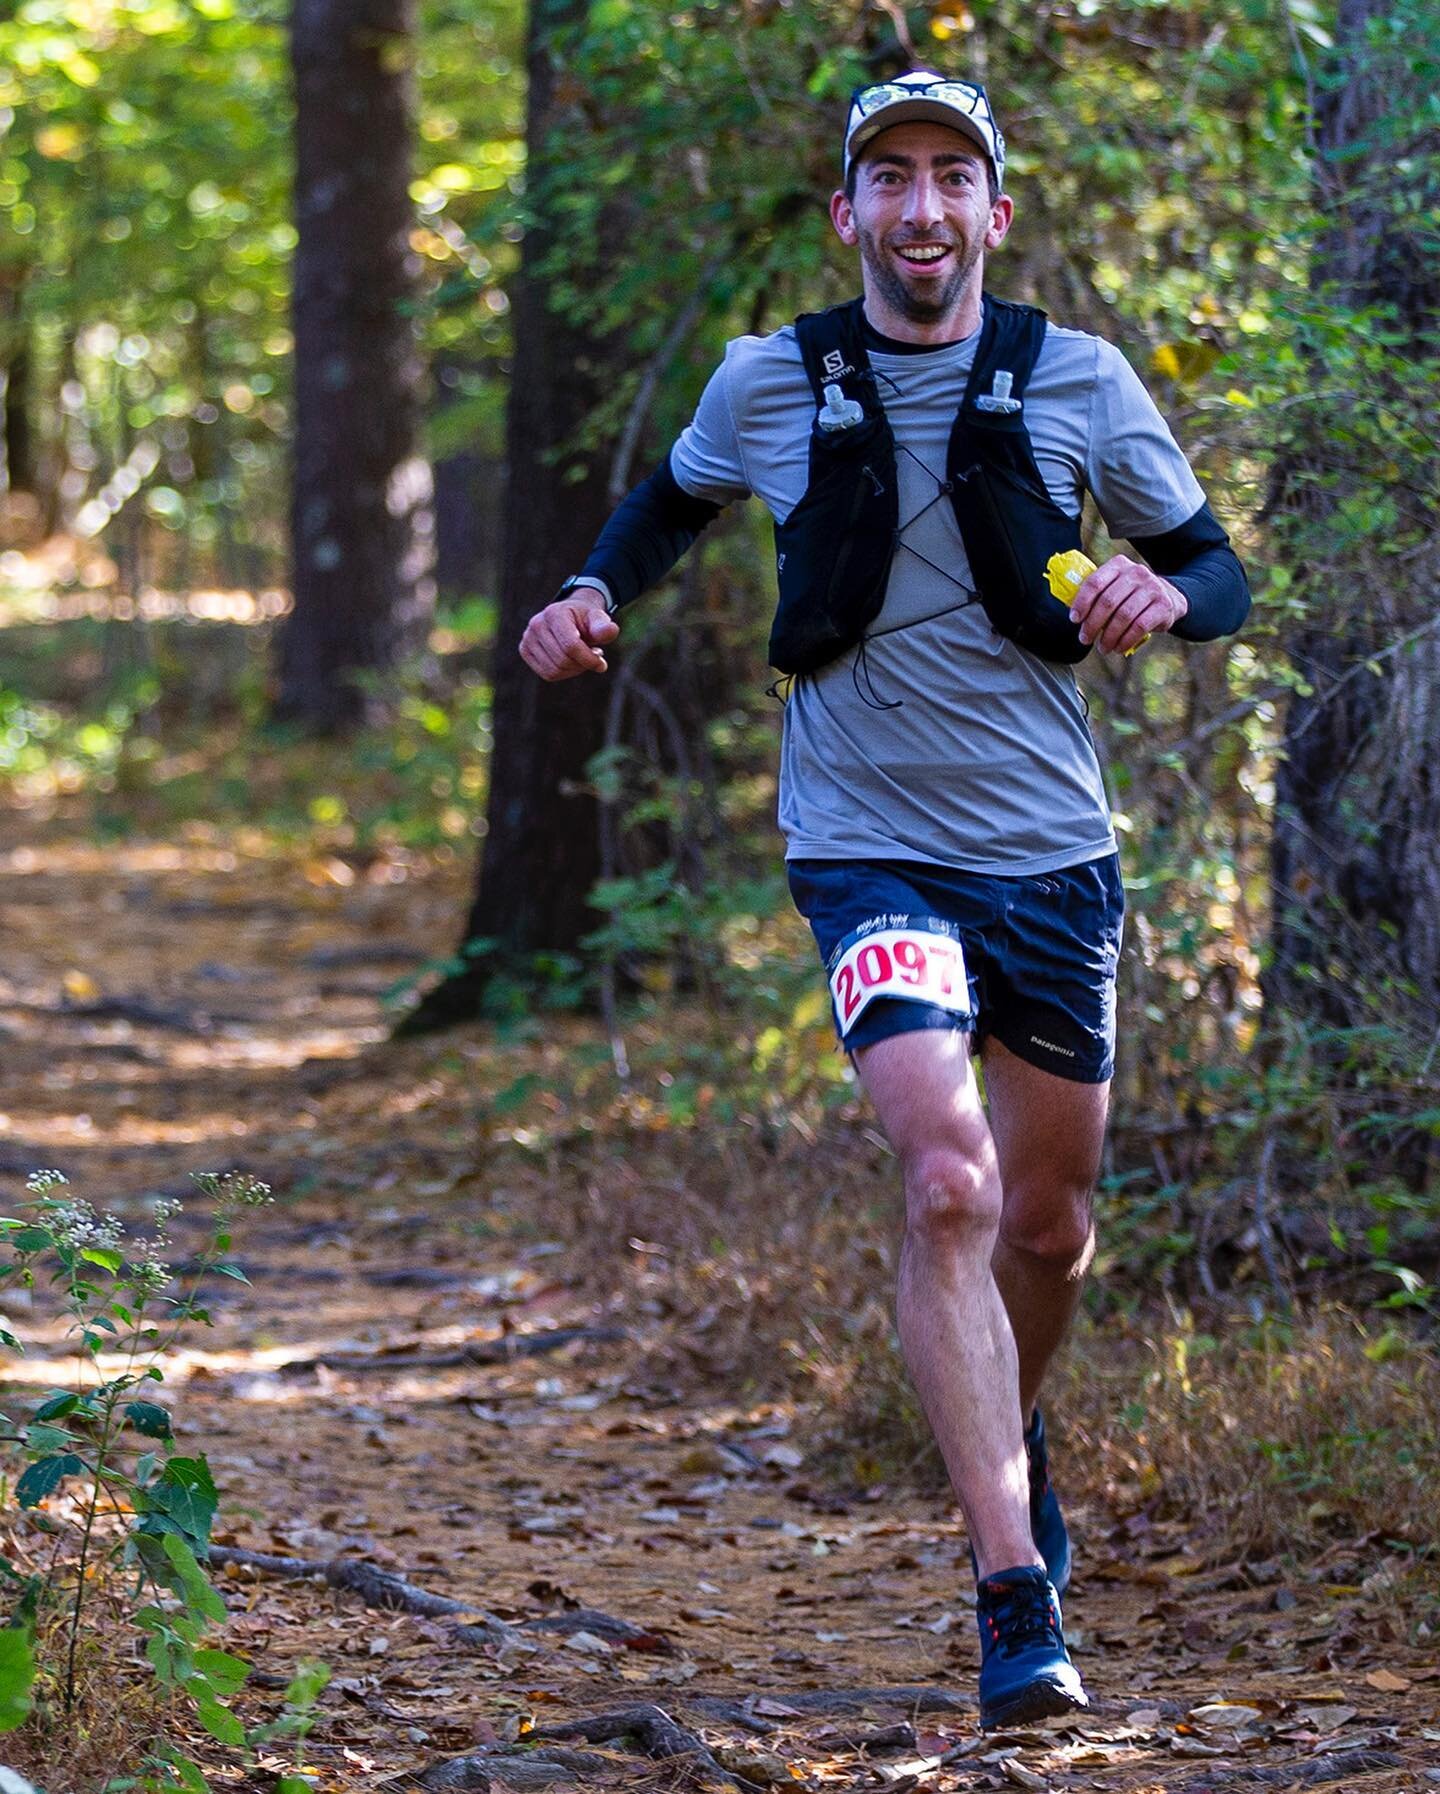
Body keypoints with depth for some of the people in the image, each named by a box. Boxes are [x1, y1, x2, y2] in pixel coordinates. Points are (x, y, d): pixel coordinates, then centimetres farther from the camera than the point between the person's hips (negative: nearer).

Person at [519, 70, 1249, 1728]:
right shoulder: (766, 385, -1)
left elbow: (1220, 573, 7)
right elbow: (668, 505, 20)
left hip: (1054, 855, 2)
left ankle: (1010, 1436, 48)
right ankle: (1015, 1602, -23)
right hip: (872, 852, -2)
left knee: (1048, 1220, 14)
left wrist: (1159, 595, -16)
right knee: (948, 1183, -22)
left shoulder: (1079, 382, -1)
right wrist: (587, 595, 0)